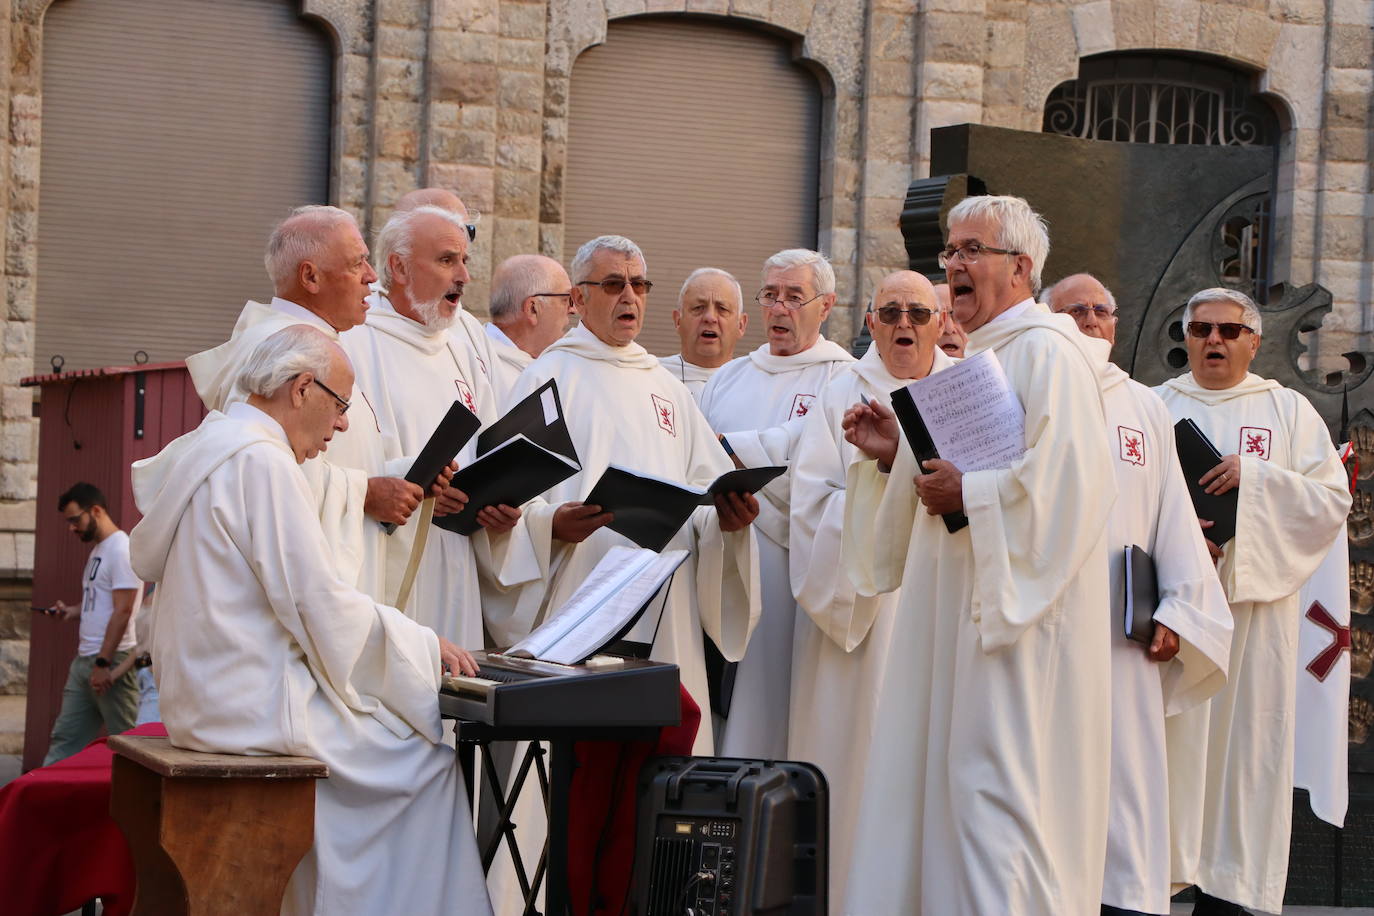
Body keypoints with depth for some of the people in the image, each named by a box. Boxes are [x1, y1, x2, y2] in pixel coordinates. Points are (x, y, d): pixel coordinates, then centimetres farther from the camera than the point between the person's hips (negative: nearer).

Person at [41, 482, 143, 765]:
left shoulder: (121, 549, -12)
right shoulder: (98, 550, 18)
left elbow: (123, 610, -18)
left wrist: (103, 663, -20)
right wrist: (72, 611, 4)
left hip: (112, 661, -10)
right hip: (84, 660, 10)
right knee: (64, 741, 7)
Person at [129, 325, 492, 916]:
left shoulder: (208, 448, 15)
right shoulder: (263, 462, -17)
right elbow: (317, 602, -19)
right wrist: (424, 645, -5)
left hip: (205, 698, 10)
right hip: (255, 705, -10)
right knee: (427, 756, -4)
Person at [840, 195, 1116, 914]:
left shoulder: (1048, 351, -11)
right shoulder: (975, 356, 20)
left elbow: (1070, 478, -23)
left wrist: (970, 493, -18)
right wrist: (897, 454, 11)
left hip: (1018, 611, -10)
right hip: (957, 610, 10)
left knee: (997, 781, -8)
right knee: (932, 770, 10)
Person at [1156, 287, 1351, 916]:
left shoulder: (1289, 410, 10)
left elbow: (1334, 500, 2)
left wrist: (1256, 476, -12)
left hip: (1253, 600, 0)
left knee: (1242, 736, -3)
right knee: (1168, 730, -4)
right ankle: (1165, 859, 1)